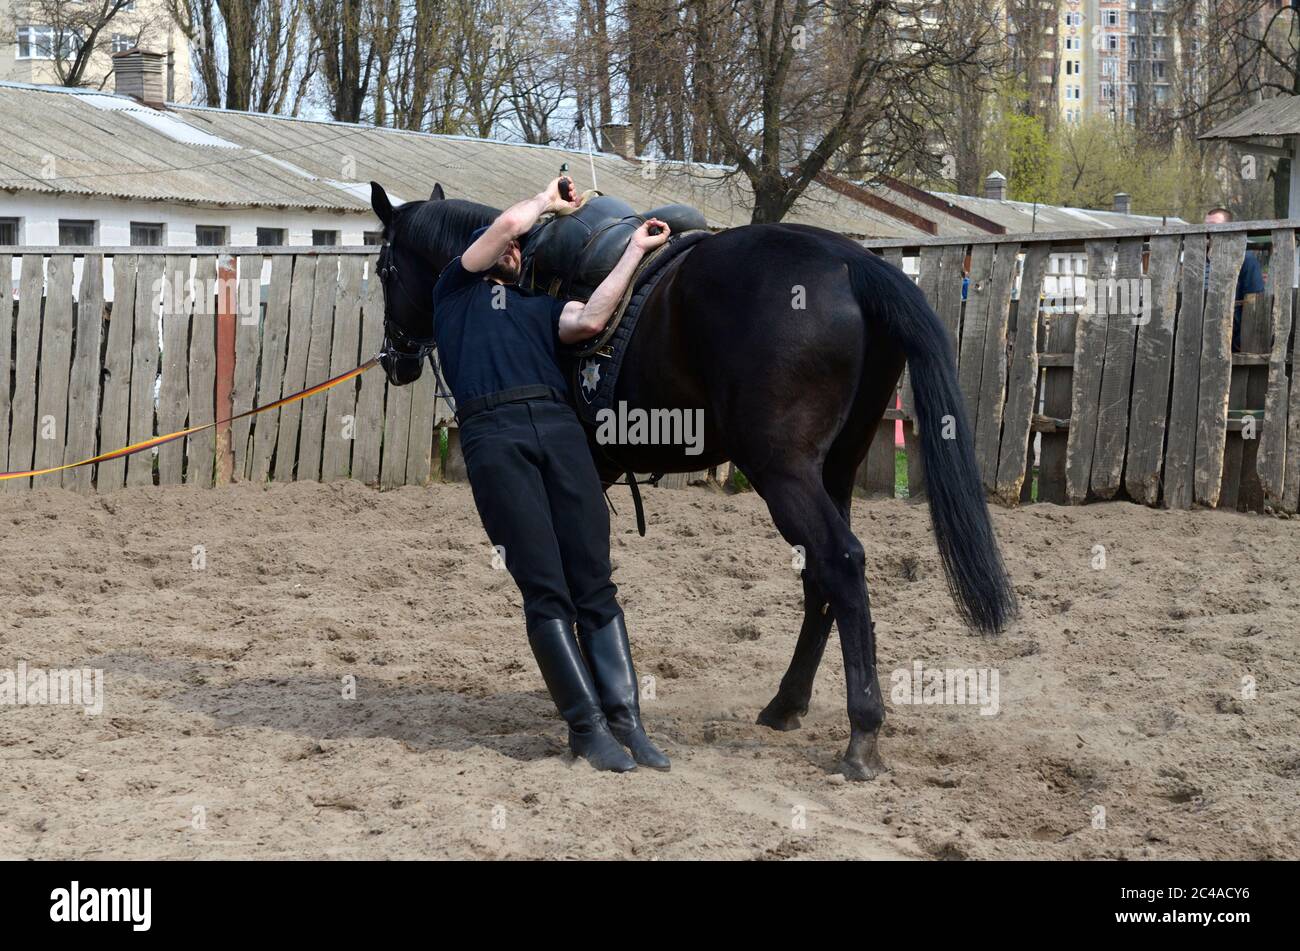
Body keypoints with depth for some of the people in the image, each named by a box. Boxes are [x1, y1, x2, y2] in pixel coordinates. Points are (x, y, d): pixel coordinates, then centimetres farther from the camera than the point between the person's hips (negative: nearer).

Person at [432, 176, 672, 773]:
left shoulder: (540, 307, 31)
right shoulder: (457, 290, 22)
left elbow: (588, 321, 8)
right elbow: (509, 222, 9)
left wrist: (634, 251, 13)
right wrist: (548, 201, 28)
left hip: (559, 427, 4)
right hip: (494, 433, -4)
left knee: (594, 584, -3)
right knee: (544, 590, -6)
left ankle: (625, 719, -3)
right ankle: (586, 725, -4)